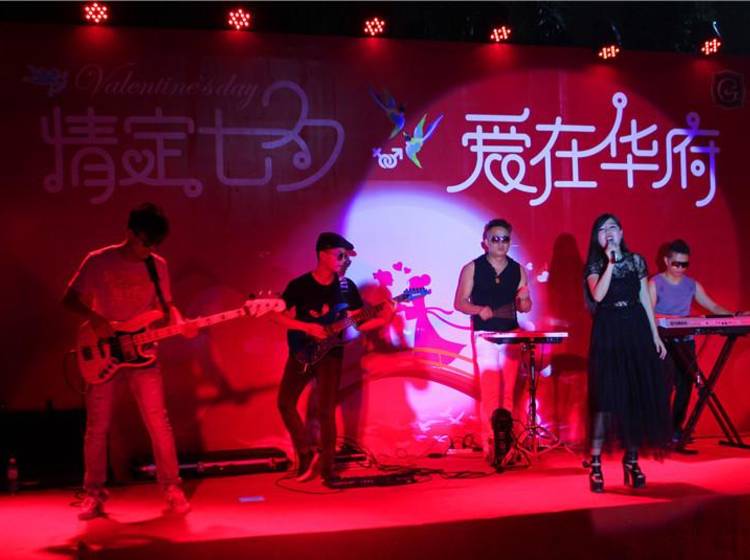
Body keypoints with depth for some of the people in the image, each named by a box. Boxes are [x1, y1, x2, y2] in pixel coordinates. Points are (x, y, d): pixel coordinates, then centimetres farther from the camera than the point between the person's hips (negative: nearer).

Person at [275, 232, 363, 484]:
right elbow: (281, 317, -7)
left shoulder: (347, 287, 1)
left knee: (326, 411, -2)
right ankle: (308, 452, 9)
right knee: (285, 402, -8)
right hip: (301, 353, 0)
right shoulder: (299, 285, -6)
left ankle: (327, 467, 9)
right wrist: (308, 327, -19)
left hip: (330, 354, 0)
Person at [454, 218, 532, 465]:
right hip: (484, 335, -3)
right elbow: (459, 303, 0)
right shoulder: (472, 268, 0)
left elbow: (525, 307, 14)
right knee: (489, 392, -8)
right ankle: (490, 447, -4)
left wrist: (524, 299, -9)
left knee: (507, 393, 5)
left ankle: (505, 443, 14)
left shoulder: (518, 270, 9)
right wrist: (479, 310, -18)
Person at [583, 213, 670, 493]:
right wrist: (610, 262, -17)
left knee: (639, 395, 2)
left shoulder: (636, 260, 8)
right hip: (608, 333, -3)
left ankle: (632, 459, 14)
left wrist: (655, 336, 7)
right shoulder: (595, 265, 1)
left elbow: (645, 299, 9)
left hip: (636, 330, 3)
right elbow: (598, 295, -17)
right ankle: (595, 463, -4)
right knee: (607, 396, -8)